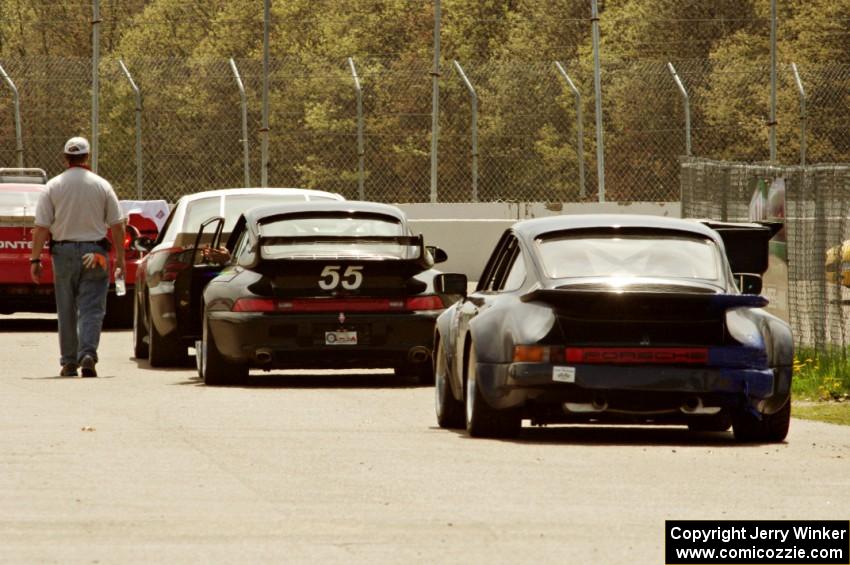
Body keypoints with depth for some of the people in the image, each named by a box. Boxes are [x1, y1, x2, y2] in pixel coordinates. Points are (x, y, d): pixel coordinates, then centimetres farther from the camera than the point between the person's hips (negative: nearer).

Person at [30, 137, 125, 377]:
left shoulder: (54, 186, -2)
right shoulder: (101, 186, -1)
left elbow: (41, 227, -4)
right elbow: (117, 225, 1)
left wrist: (35, 259, 1)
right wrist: (120, 257, 9)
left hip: (63, 251, 1)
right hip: (94, 253, -1)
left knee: (66, 310, 9)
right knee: (91, 308, -1)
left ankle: (69, 362, 12)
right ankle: (88, 354, -20)